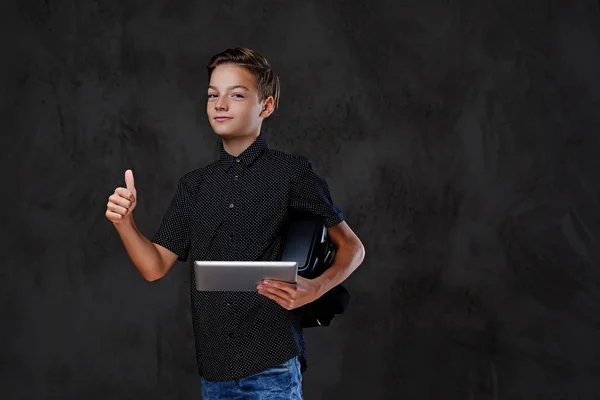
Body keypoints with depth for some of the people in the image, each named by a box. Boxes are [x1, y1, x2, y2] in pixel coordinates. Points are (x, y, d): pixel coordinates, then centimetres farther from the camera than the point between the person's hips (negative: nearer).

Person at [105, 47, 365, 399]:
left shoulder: (292, 172, -1)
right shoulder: (193, 186, 13)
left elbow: (352, 247, 3)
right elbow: (155, 267, 10)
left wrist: (315, 289, -15)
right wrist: (123, 222, -7)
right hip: (214, 371, 4)